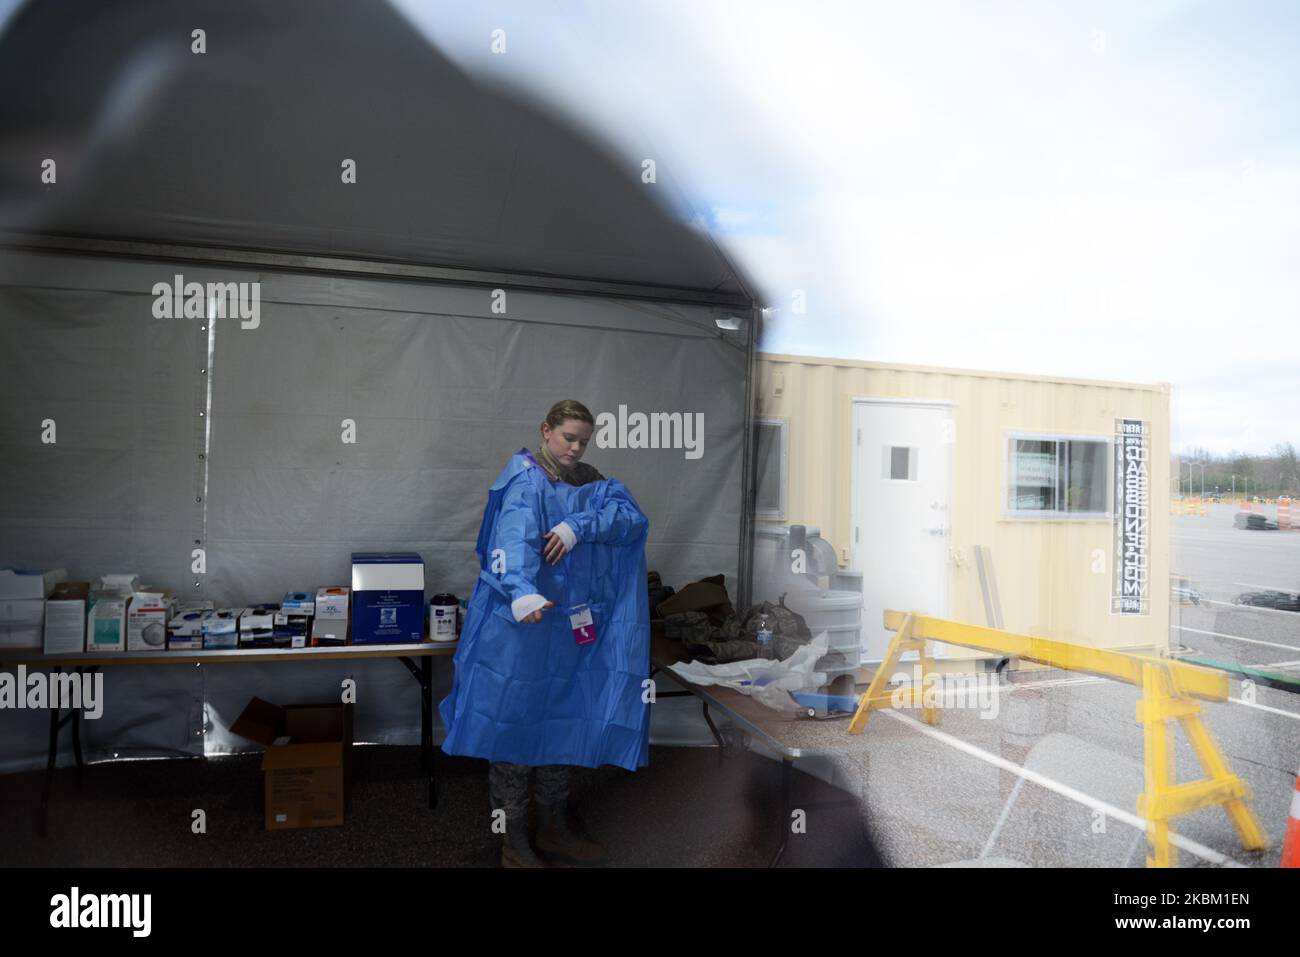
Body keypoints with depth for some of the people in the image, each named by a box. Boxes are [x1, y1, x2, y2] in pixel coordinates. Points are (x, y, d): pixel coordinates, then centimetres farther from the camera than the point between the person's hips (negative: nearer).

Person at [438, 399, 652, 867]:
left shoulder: (593, 484, 10)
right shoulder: (525, 482, -11)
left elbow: (632, 518, -8)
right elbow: (515, 539, -29)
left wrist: (579, 527, -24)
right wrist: (522, 592, -48)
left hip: (573, 630, 7)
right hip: (521, 628, -7)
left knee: (562, 726, 16)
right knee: (514, 726, 2)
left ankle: (555, 829, 32)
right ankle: (515, 843, 16)